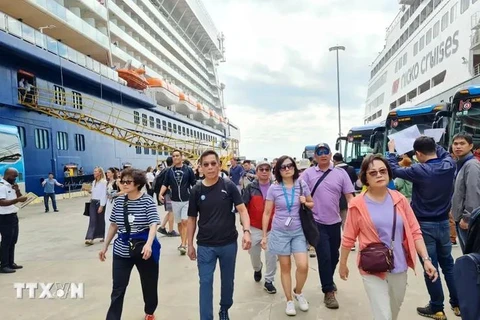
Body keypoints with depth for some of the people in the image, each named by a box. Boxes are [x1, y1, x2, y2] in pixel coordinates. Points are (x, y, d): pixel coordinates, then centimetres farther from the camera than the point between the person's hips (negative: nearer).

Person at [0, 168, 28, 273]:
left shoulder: (11, 186, 12)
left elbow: (18, 197, 17)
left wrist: (17, 190, -1)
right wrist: (18, 200, -31)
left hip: (13, 216, 9)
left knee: (13, 241, 14)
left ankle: (10, 263, 23)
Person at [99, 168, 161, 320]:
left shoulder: (147, 201, -12)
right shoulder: (118, 201, 2)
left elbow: (153, 224, -20)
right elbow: (113, 225, 11)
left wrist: (148, 244, -35)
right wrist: (105, 246, 13)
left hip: (144, 249, -2)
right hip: (122, 251, 3)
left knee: (149, 285, 15)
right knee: (117, 289, 2)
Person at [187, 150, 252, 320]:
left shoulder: (229, 186, -7)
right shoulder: (196, 190, -3)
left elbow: (242, 210, -8)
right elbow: (192, 218, 5)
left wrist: (246, 231, -24)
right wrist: (190, 244, 5)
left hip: (228, 243, 1)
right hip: (205, 246, 0)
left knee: (228, 280, 17)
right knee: (205, 283, 3)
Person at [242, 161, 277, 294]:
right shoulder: (250, 188, -3)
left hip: (272, 228, 0)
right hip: (254, 228, 1)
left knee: (271, 255, 1)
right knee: (254, 254, 15)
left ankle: (268, 281, 18)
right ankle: (257, 269, 46)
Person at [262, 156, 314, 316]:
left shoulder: (302, 185, -3)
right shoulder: (273, 188, -6)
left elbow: (312, 204, 12)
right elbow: (267, 213, -1)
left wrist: (305, 203, -11)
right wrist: (264, 235, -1)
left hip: (298, 232, 1)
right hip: (280, 232, -1)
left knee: (303, 266, -8)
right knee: (285, 267, 8)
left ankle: (298, 292, 23)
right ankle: (289, 300, 26)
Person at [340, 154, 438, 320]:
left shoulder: (400, 200, -2)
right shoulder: (358, 204, -11)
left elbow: (415, 232, 2)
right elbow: (348, 238, -4)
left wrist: (426, 259, -5)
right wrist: (343, 264, 3)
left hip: (399, 268, 4)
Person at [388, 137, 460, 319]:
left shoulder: (419, 171, -19)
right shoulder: (449, 165, -5)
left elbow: (395, 170, -4)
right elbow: (444, 153, 19)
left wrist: (391, 151, 10)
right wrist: (430, 142, 26)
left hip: (424, 225, -5)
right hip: (443, 223, 6)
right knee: (448, 264, 18)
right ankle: (458, 304, 30)